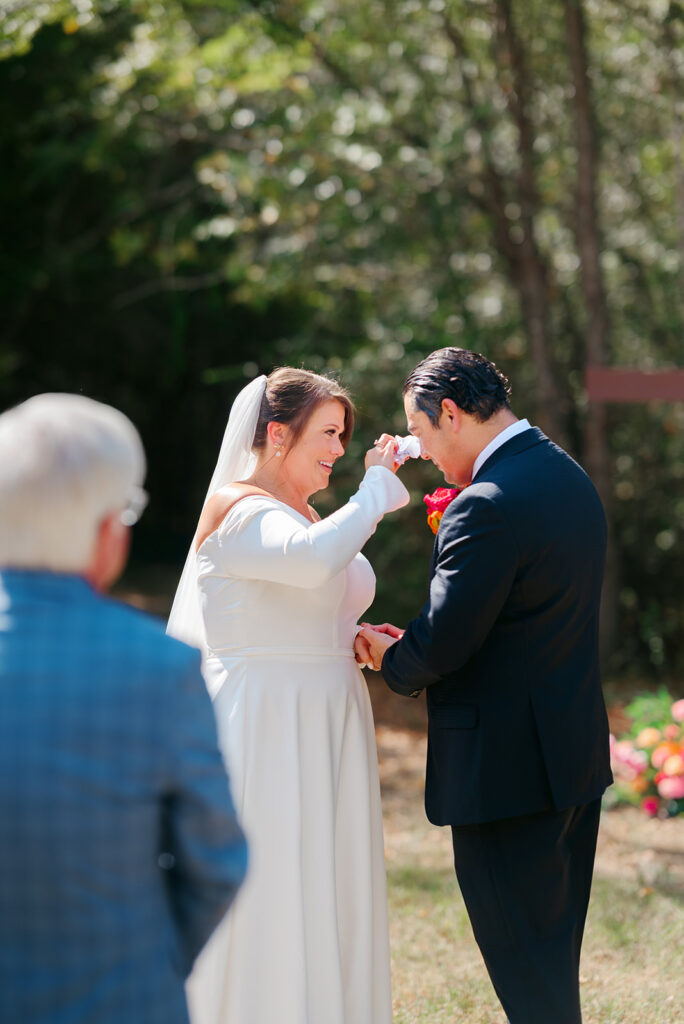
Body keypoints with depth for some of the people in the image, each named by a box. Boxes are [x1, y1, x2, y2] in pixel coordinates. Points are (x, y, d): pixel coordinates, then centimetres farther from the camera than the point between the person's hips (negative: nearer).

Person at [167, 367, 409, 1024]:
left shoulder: (303, 514, 17)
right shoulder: (238, 510, -12)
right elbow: (315, 559, -34)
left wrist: (353, 642, 7)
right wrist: (377, 488, -21)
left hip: (319, 740, 9)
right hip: (265, 739, -9)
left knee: (326, 912, 10)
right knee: (268, 914, -7)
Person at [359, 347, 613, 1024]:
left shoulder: (488, 505, -21)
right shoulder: (570, 478, 9)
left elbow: (440, 645, -22)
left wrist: (391, 659, 1)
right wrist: (414, 646, 8)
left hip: (506, 765, -10)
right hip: (576, 753, 10)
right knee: (553, 957, 19)